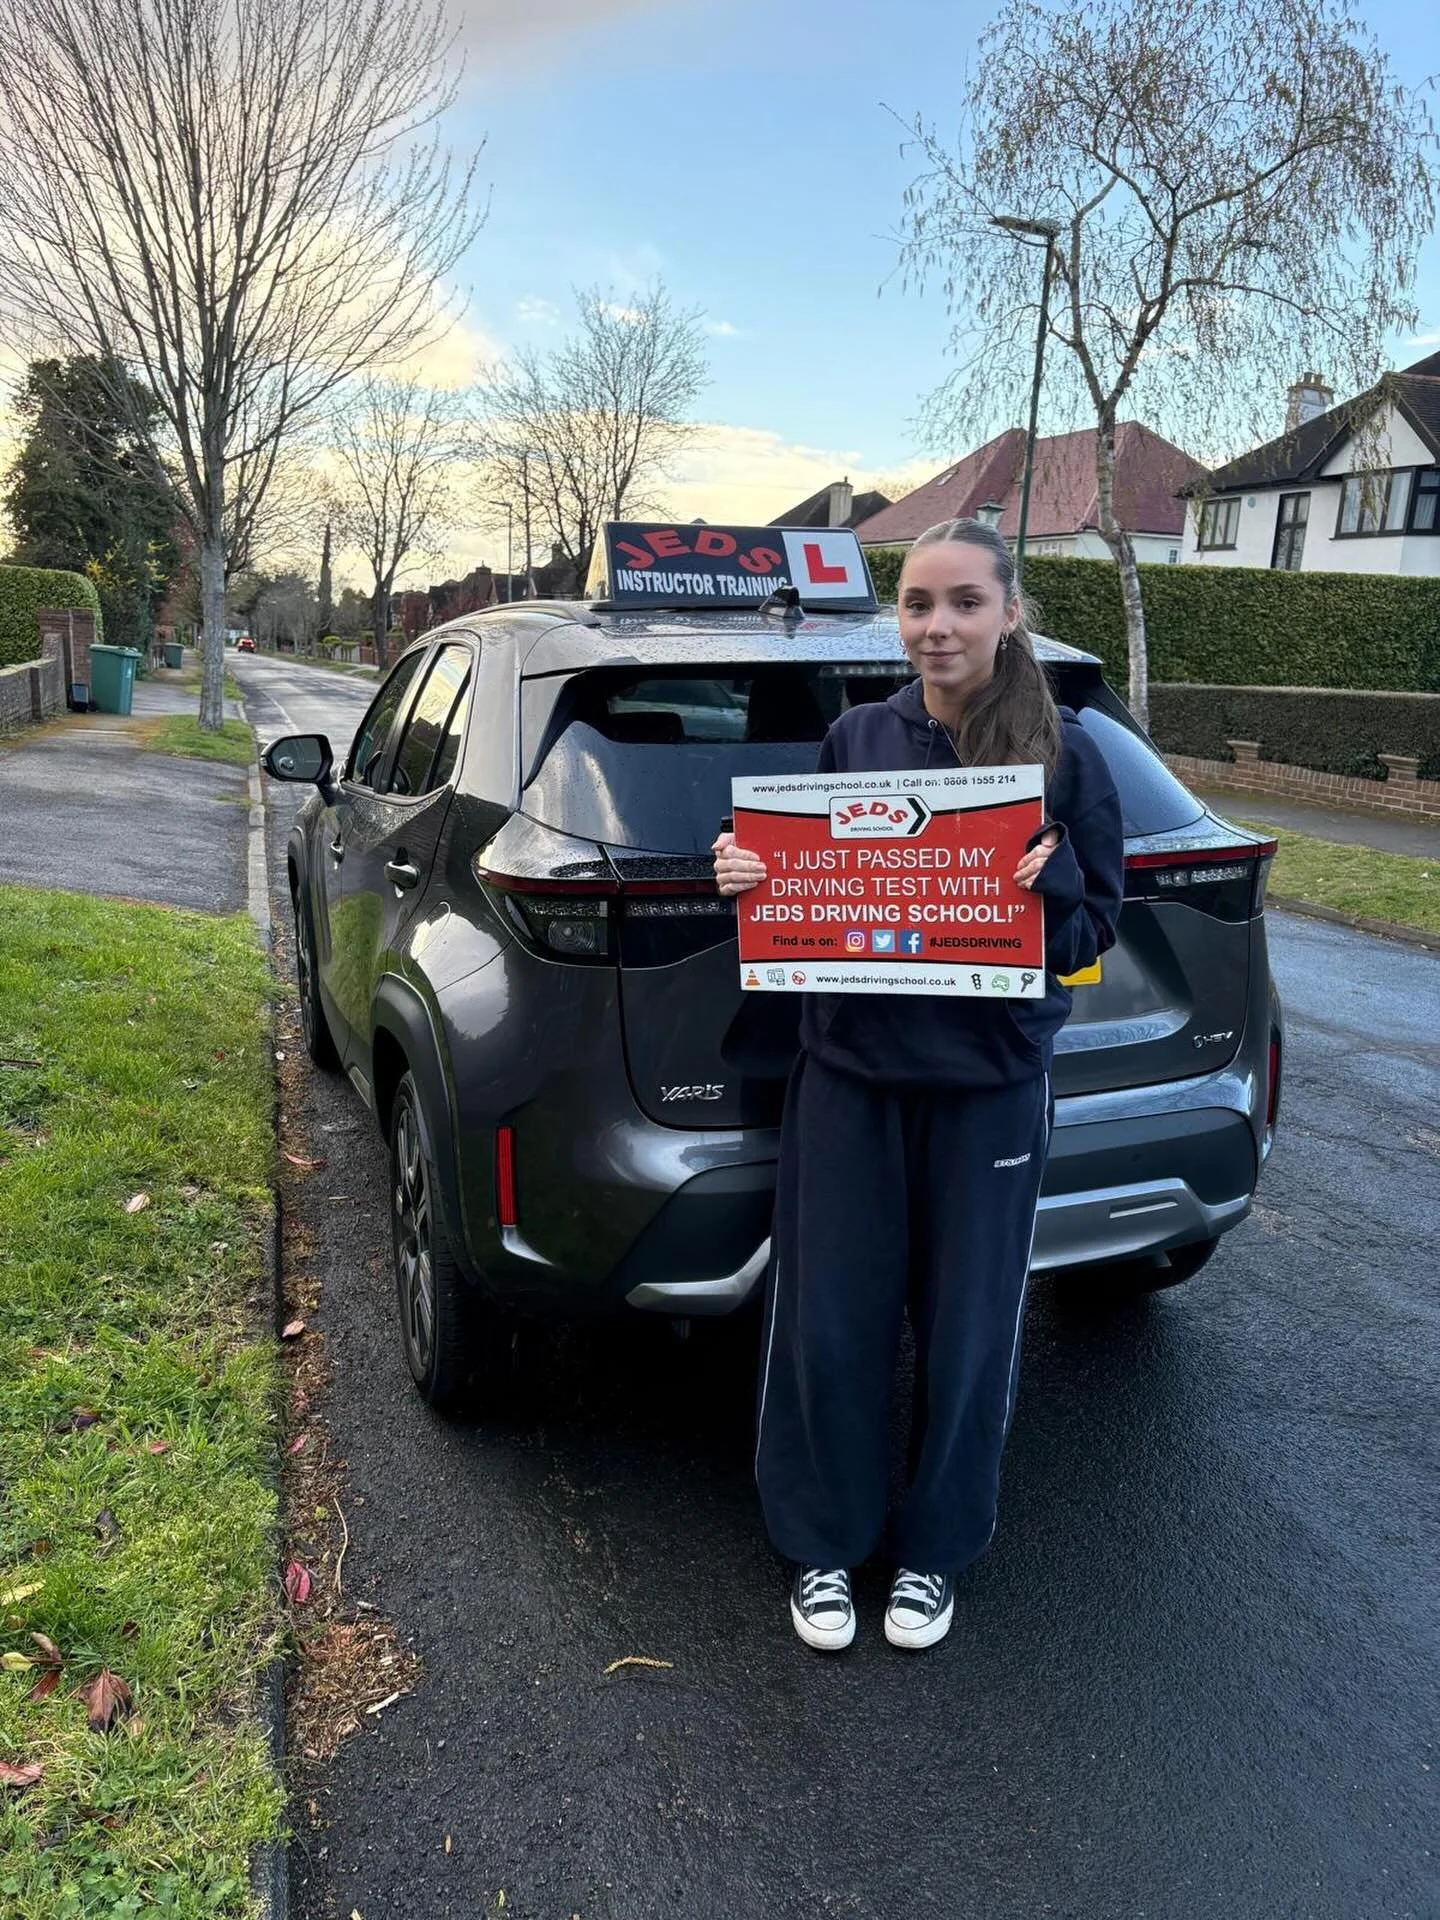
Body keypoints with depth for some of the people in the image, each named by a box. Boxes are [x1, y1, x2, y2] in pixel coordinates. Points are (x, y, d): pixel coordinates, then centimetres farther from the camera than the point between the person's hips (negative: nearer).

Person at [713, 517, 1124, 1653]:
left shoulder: (1065, 751, -3)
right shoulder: (856, 737, 3)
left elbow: (1098, 927, -1)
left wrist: (1048, 884, -22)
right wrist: (750, 876, -12)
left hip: (989, 1086, -1)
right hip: (848, 1072, 2)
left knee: (968, 1333, 9)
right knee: (829, 1326, 6)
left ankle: (936, 1552, 34)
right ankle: (824, 1549, 30)